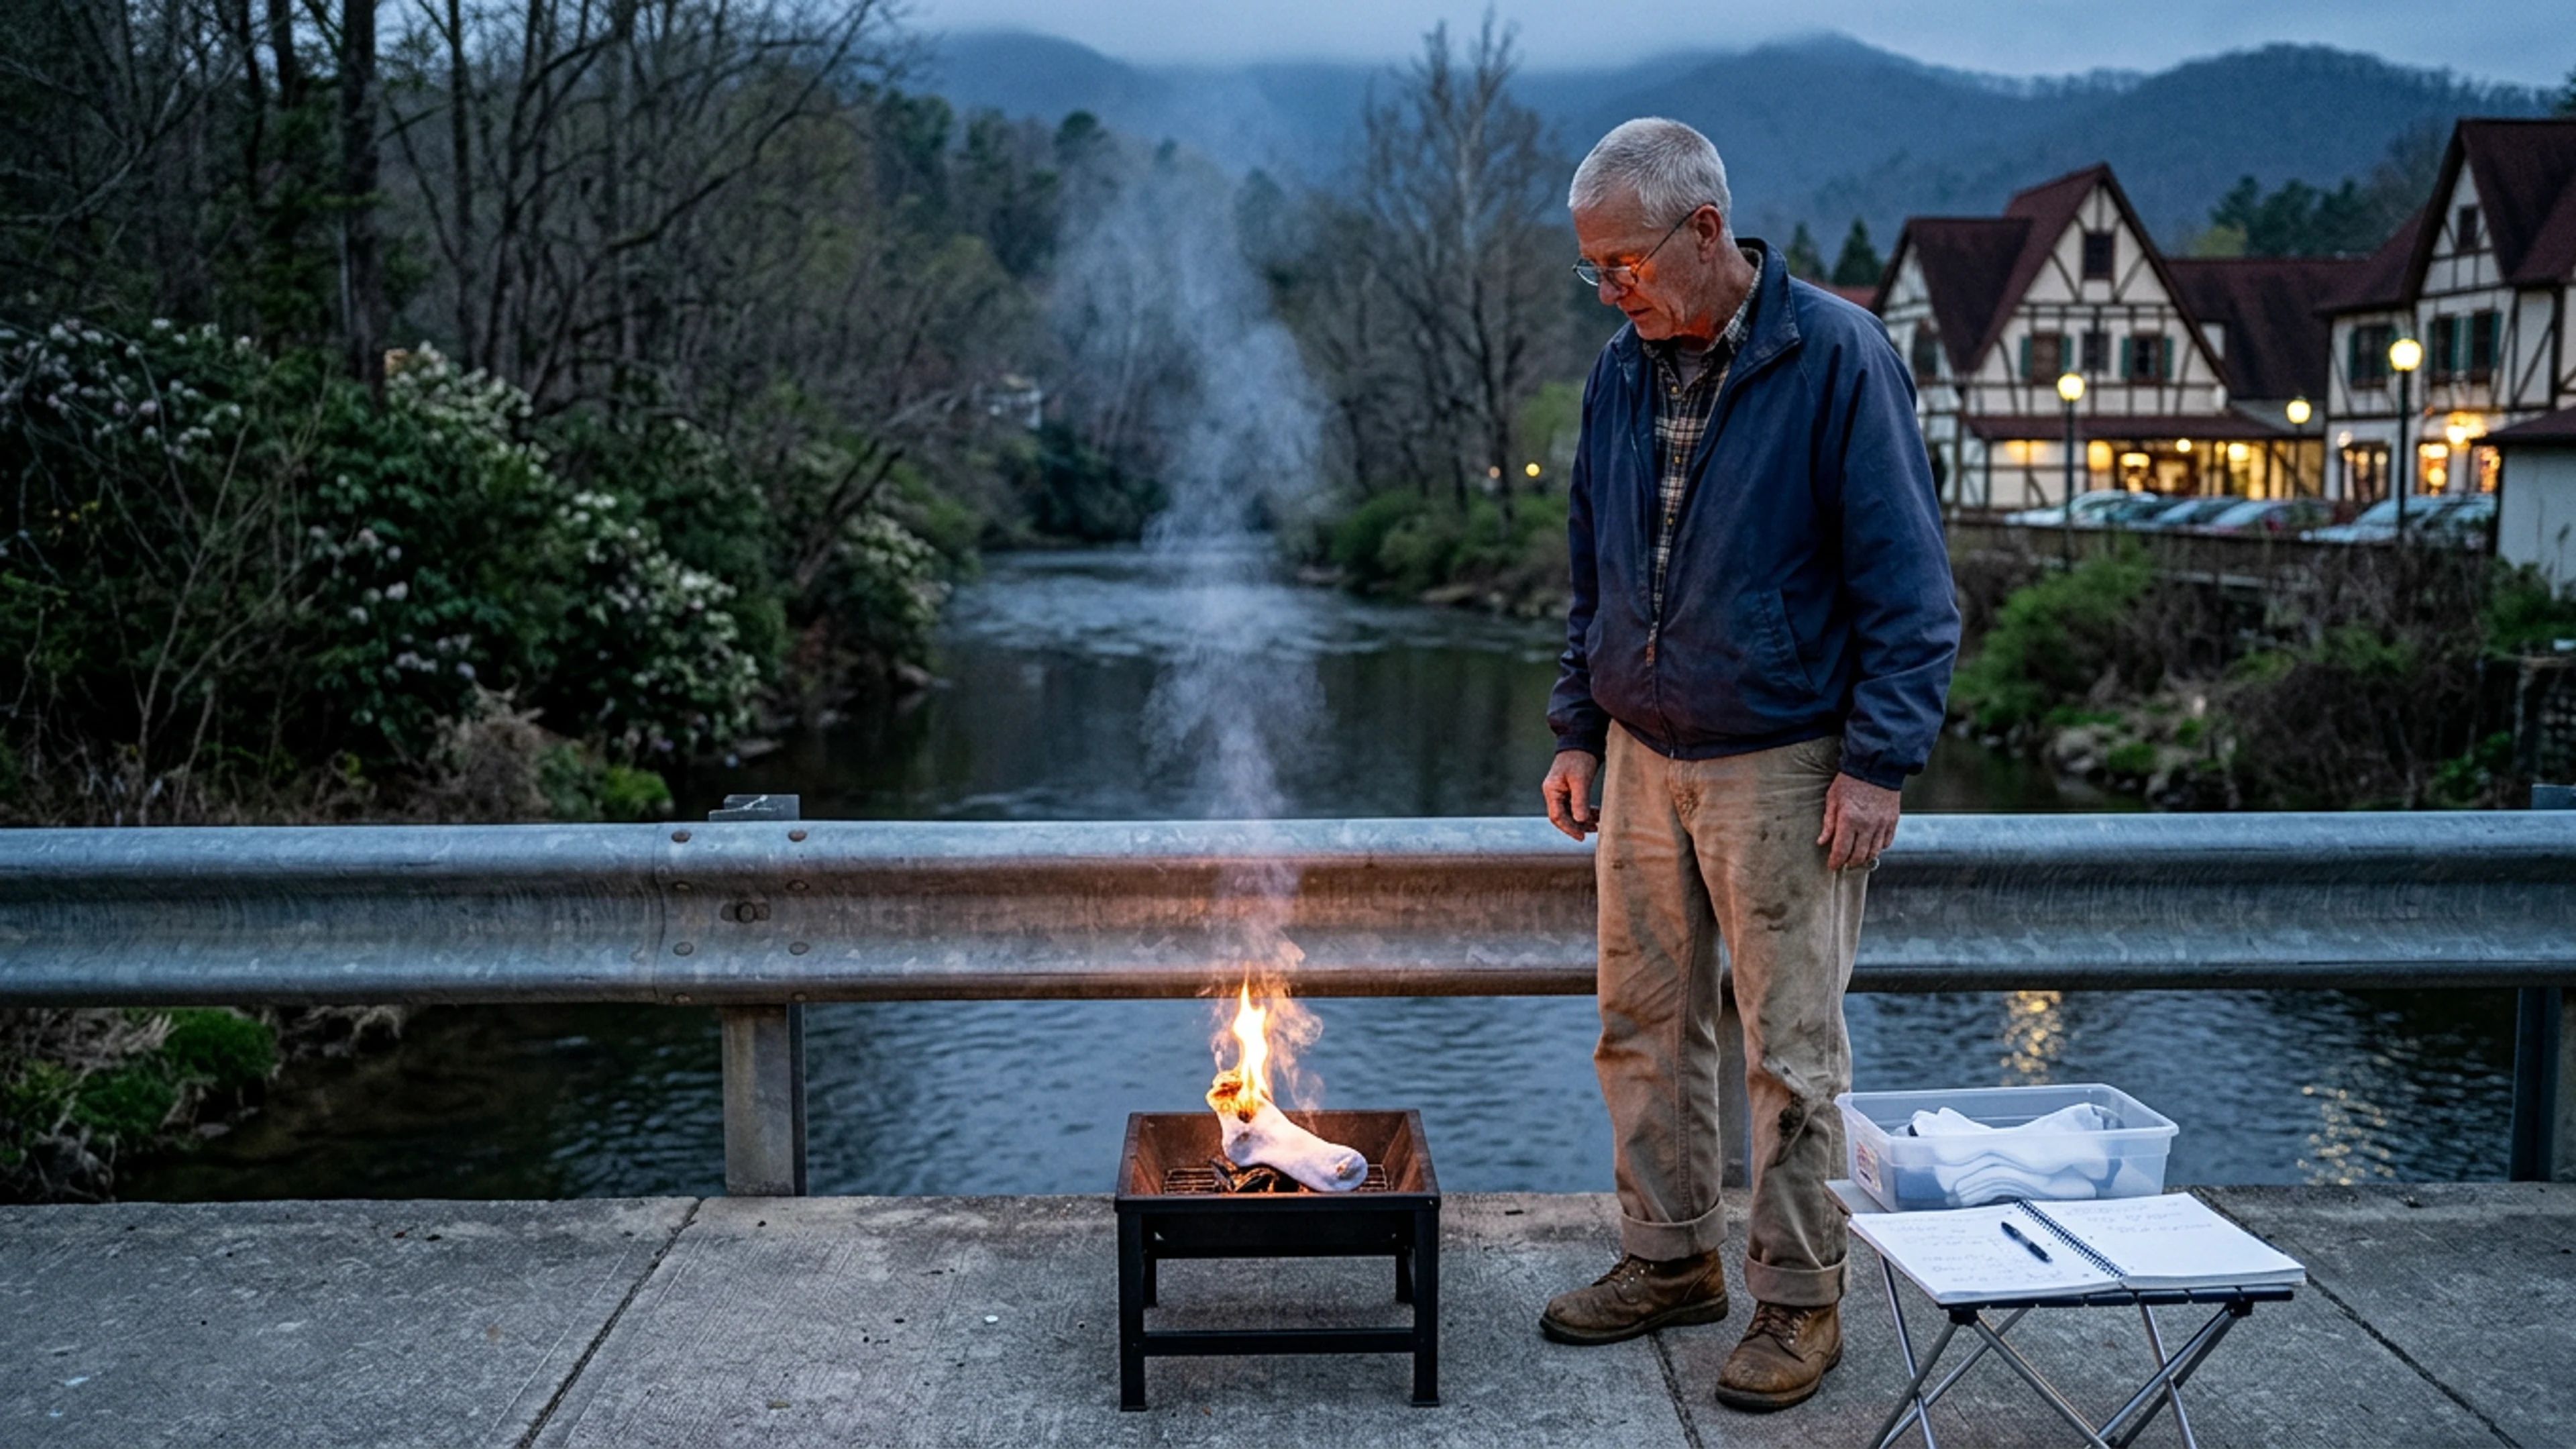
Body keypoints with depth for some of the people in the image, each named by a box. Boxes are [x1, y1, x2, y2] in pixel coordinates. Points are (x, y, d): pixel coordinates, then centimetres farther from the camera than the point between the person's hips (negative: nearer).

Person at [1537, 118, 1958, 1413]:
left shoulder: (1836, 356, -11)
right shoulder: (1622, 372, 7)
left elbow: (1906, 583, -11)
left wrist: (1877, 762, -15)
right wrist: (1577, 731, 11)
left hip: (1782, 766, -6)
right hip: (1642, 759, 6)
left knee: (1791, 1049, 2)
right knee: (1645, 1026, 12)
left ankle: (1799, 1300, 17)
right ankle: (1672, 1259, 28)